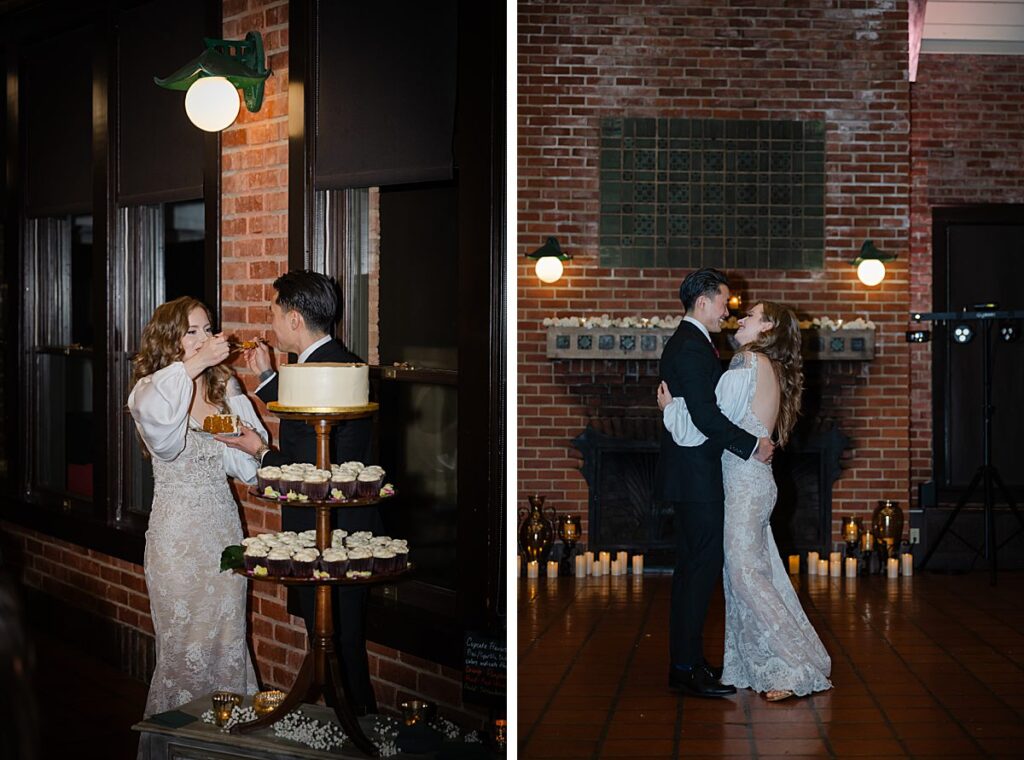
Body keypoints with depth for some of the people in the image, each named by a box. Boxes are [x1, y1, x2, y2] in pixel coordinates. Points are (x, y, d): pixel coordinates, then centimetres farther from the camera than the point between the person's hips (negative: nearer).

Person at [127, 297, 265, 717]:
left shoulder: (225, 387, 7)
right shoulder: (153, 388, -8)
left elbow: (244, 462, 6)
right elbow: (151, 414, -36)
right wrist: (195, 365, -35)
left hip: (223, 523, 5)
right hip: (177, 528, -4)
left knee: (228, 634, 9)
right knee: (185, 639, 3)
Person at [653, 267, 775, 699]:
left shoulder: (688, 342, 16)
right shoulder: (692, 347, -17)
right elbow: (705, 415, -24)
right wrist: (752, 445, -17)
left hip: (692, 473, 11)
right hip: (696, 476, -11)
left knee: (693, 567, 14)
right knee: (701, 566, -8)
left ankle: (686, 660, 20)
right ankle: (686, 667, -5)